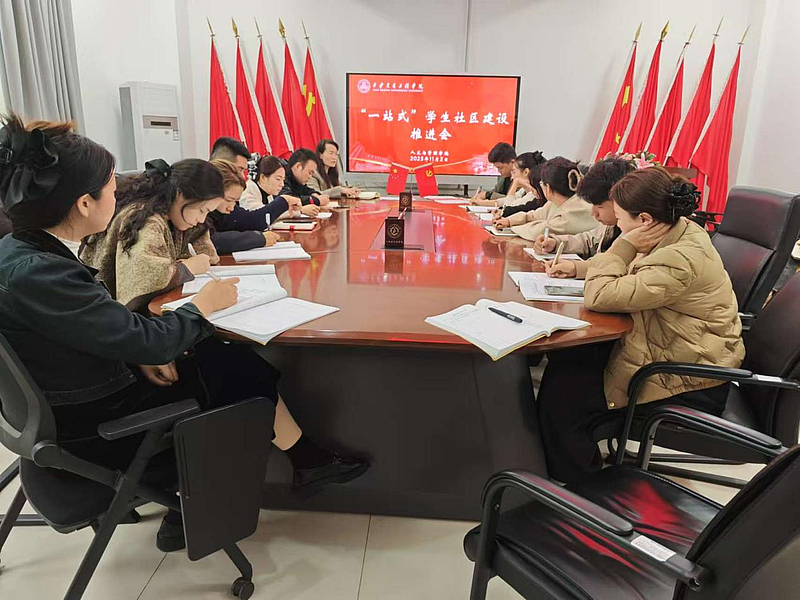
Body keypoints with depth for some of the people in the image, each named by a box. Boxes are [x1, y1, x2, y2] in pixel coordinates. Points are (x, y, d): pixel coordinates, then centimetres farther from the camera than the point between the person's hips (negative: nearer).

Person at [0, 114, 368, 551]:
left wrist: (140, 355, -5)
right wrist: (203, 304, -11)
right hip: (94, 429, -8)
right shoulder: (36, 274, -30)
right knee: (246, 373, 1)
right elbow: (147, 340, -28)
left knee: (229, 359, 6)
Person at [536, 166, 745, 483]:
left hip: (689, 387, -10)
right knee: (565, 356, 6)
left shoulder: (680, 261, -30)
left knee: (560, 398, -11)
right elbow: (628, 276, 16)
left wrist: (625, 245, -21)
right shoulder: (681, 231, 1)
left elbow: (598, 297, -31)